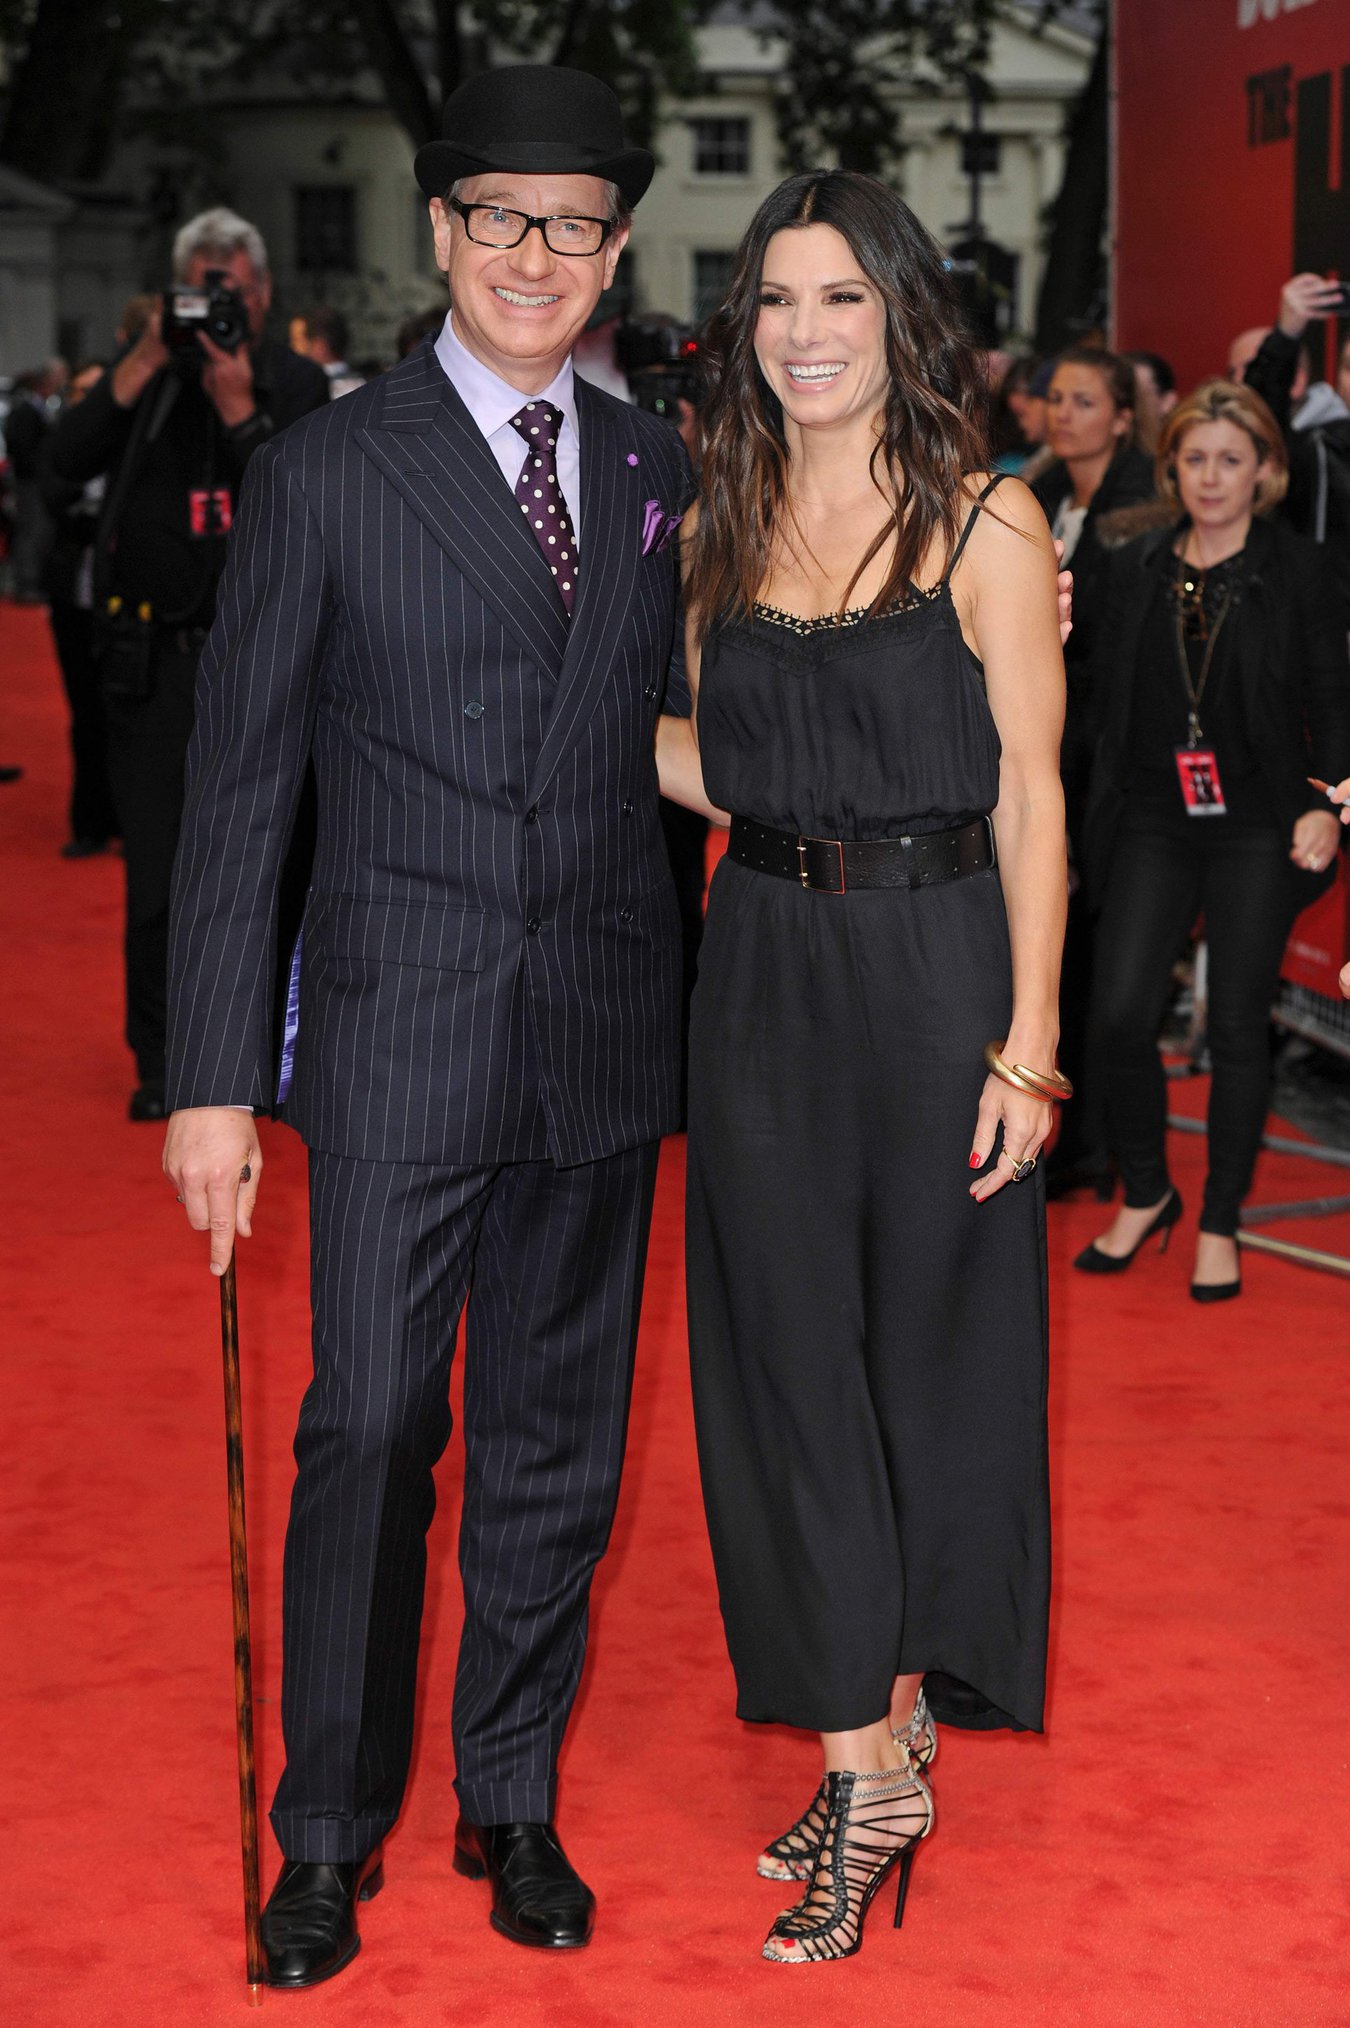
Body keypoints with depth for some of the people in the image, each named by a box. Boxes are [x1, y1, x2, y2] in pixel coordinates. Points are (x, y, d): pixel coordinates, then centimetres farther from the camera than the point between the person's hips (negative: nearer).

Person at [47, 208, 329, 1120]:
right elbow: (66, 459, -7)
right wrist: (142, 367, -13)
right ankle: (160, 1062, 12)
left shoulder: (296, 384, 6)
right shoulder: (149, 377, 8)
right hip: (153, 658, 1)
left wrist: (240, 409, -17)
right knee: (158, 868, 2)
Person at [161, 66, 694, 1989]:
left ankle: (513, 1805, 28)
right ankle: (329, 1831, 19)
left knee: (558, 1442, 11)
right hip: (401, 1039, -3)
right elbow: (238, 786, -4)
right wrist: (214, 1078, -7)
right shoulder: (324, 471, -3)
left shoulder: (657, 469, 8)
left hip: (606, 1039, 4)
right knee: (370, 1433, 1)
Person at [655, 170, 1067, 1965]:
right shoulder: (728, 524, 9)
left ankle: (895, 1714, 23)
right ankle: (869, 1757, 15)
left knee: (932, 1345, 6)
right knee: (788, 1356, 4)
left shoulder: (987, 524, -5)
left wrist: (1028, 1044, -13)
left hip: (935, 967, -4)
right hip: (767, 975, 5)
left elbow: (1029, 796, -8)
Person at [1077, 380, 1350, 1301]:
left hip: (1256, 827, -2)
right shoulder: (1138, 569, 9)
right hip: (1153, 824, 3)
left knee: (1238, 1025, 2)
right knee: (1120, 1014, -7)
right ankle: (1146, 1193, 16)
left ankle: (1220, 1224, 15)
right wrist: (1099, 821, 8)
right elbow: (1113, 699, 13)